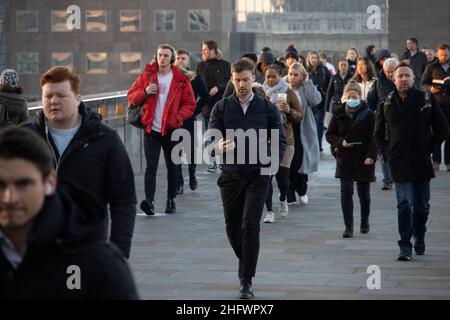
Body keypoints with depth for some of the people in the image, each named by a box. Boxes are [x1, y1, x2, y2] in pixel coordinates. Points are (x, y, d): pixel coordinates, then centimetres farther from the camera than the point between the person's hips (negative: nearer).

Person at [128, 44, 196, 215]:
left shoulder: (181, 79, 0)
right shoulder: (147, 76, 4)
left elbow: (190, 104, 3)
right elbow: (131, 97, 7)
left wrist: (178, 117, -13)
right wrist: (145, 92, -12)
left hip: (172, 130, 0)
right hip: (151, 130, 0)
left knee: (172, 167, 11)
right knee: (151, 166, -11)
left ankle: (171, 200, 24)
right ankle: (149, 201, -20)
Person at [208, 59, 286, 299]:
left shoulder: (268, 108, 4)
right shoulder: (221, 107, 5)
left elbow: (280, 141, 5)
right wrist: (220, 146, -29)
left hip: (257, 175, -2)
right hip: (230, 175, 2)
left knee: (250, 226, -12)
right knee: (233, 228, 8)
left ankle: (247, 281, -8)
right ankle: (246, 264, 36)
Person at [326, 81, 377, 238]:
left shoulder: (368, 114, -5)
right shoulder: (339, 114, 1)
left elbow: (374, 138, -5)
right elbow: (329, 135, 7)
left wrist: (371, 156, -17)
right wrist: (340, 142, -12)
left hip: (364, 160, -1)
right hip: (344, 160, 1)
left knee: (364, 192, 10)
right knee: (346, 192, -7)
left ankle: (365, 221, 32)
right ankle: (348, 226, -4)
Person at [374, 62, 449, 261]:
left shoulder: (426, 100, 1)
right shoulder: (387, 104, 5)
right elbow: (379, 134, 16)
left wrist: (428, 148, 0)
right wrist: (388, 152, 4)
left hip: (422, 162, 1)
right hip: (399, 164, 0)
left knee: (422, 206, 10)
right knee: (404, 205, -8)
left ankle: (419, 240, 30)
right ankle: (405, 247, -7)